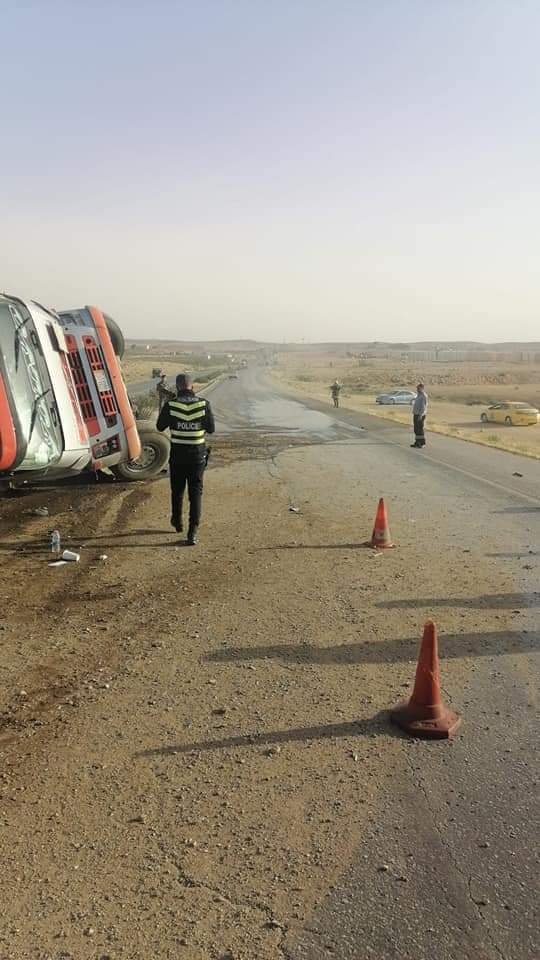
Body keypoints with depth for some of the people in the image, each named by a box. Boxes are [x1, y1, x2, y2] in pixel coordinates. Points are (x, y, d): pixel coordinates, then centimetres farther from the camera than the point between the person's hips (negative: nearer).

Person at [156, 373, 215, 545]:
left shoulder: (170, 405, -10)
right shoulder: (204, 404, -8)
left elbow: (160, 427, 1)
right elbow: (211, 429, -1)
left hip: (177, 454, 0)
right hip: (198, 454, 0)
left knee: (177, 490, 20)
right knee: (196, 492, 4)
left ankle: (177, 522, 39)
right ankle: (193, 532, -2)